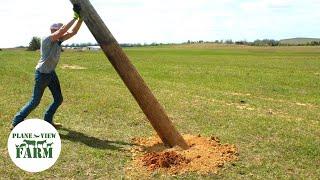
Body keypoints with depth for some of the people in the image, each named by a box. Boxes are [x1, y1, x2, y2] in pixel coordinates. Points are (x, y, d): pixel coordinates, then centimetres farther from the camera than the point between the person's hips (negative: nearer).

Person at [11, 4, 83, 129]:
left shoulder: (59, 40, 2)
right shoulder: (46, 40, -19)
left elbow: (73, 32, -2)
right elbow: (62, 30, -32)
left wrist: (81, 17, -12)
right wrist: (75, 17, -30)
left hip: (51, 73, 8)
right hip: (42, 74, -8)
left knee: (58, 99, 10)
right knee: (35, 102, -1)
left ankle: (47, 121, 26)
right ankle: (15, 123, 13)